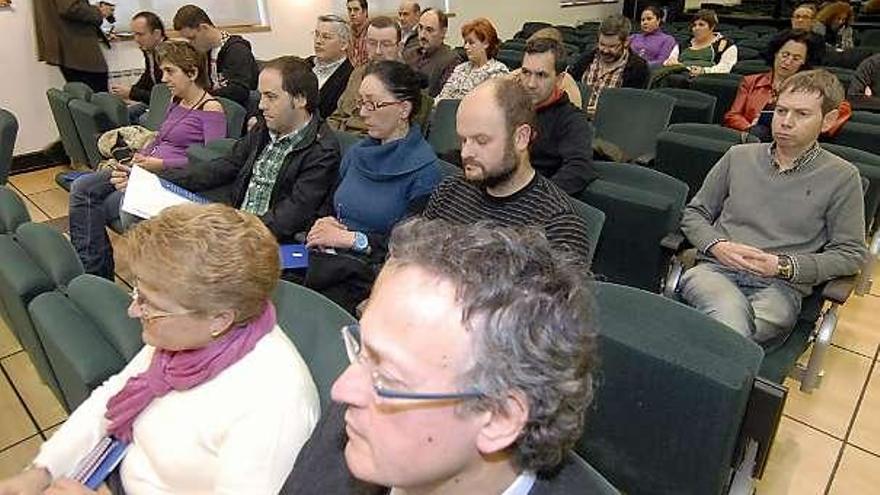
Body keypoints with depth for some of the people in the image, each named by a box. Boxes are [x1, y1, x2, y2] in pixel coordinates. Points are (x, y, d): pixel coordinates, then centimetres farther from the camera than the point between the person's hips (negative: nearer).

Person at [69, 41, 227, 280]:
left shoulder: (211, 109, -9)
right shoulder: (176, 102, 20)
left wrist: (162, 164, -20)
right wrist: (133, 160, 5)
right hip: (146, 169, 9)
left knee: (102, 207, -17)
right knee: (81, 188, -6)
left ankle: (96, 271, 1)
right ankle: (88, 267, -4)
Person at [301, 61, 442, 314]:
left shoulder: (423, 168, -7)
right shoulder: (358, 152, 14)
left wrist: (353, 239, -11)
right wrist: (326, 225, 1)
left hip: (367, 274, -6)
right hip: (324, 259, 6)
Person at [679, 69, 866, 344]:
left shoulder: (841, 177, 10)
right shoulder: (739, 156, 17)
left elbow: (851, 254, 9)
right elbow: (694, 213, 20)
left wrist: (783, 265, -6)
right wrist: (717, 245, -1)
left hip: (780, 287, -1)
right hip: (715, 270, 2)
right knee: (730, 312, -37)